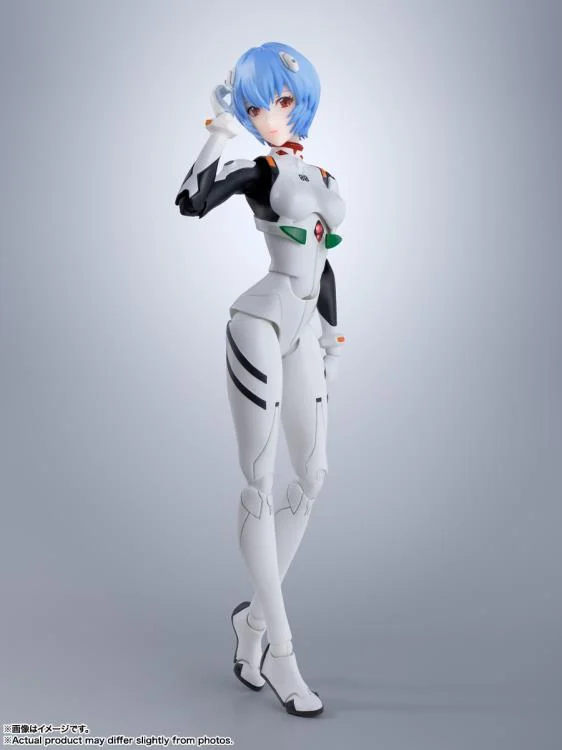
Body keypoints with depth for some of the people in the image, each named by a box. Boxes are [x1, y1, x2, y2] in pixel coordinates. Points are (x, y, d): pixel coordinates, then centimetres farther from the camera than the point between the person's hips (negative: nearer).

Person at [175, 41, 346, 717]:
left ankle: (255, 617, 23)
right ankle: (279, 655, 2)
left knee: (312, 478, 7)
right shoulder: (260, 172, 0)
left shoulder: (322, 178, 19)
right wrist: (220, 130, -14)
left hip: (301, 334, 7)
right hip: (259, 325, -7)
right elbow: (192, 202, -20)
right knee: (260, 485, -5)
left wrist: (332, 333, 21)